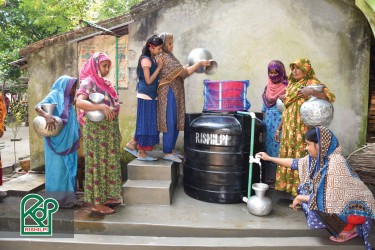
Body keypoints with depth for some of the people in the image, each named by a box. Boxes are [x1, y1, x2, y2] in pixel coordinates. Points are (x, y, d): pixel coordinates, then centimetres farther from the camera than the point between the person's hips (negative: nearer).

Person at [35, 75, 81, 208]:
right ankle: (57, 199, 5)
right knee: (58, 168, -3)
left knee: (68, 168, 11)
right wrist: (47, 115, -41)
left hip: (68, 141, 8)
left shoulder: (68, 100, 17)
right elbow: (37, 107, -21)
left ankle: (67, 197, 21)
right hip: (57, 141, -8)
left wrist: (76, 139, 15)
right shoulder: (54, 95, -6)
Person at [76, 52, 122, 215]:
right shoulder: (89, 82, -10)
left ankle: (106, 196, 25)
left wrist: (117, 130, 16)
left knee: (109, 162, 13)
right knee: (97, 162, -3)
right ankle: (96, 203, 6)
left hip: (109, 130, 8)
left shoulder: (106, 83, 14)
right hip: (96, 130, -8)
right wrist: (102, 107, -35)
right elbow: (79, 102, -26)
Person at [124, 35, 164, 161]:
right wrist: (159, 66, -14)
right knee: (146, 123, -2)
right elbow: (148, 81, -17)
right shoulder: (146, 60, -14)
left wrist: (158, 65, 5)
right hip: (146, 96, -9)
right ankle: (141, 153, 8)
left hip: (151, 96, 9)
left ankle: (132, 144, 25)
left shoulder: (153, 59, 12)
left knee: (148, 123, 14)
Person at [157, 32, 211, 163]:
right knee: (170, 123, -5)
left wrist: (193, 66, 11)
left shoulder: (168, 56, 16)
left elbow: (178, 73, 19)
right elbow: (183, 73, -18)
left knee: (176, 123, 12)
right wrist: (199, 63, -12)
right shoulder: (166, 58, -15)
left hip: (174, 93, 10)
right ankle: (167, 153, 3)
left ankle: (171, 150, 21)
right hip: (169, 93, -10)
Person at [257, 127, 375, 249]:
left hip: (356, 208, -8)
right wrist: (269, 158, 12)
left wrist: (300, 198, -19)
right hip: (340, 201, 8)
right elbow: (296, 163, 8)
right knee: (305, 190, 2)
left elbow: (330, 199, -31)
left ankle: (349, 228, 0)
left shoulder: (335, 163, -31)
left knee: (314, 204, -23)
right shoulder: (318, 156, -6)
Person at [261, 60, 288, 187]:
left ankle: (277, 178, 5)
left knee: (278, 147, -5)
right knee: (267, 147, 8)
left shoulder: (286, 87, -5)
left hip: (280, 122, -6)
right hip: (268, 122, 6)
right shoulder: (268, 87, 12)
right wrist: (263, 123, 14)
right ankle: (269, 178, 18)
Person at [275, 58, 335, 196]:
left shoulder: (312, 83, -3)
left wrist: (312, 92, -31)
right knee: (287, 157, 8)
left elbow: (331, 97, -17)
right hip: (288, 130, 7)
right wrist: (279, 129, 19)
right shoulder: (291, 85, 17)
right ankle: (288, 185, 18)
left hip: (302, 129, -7)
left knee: (300, 157, -5)